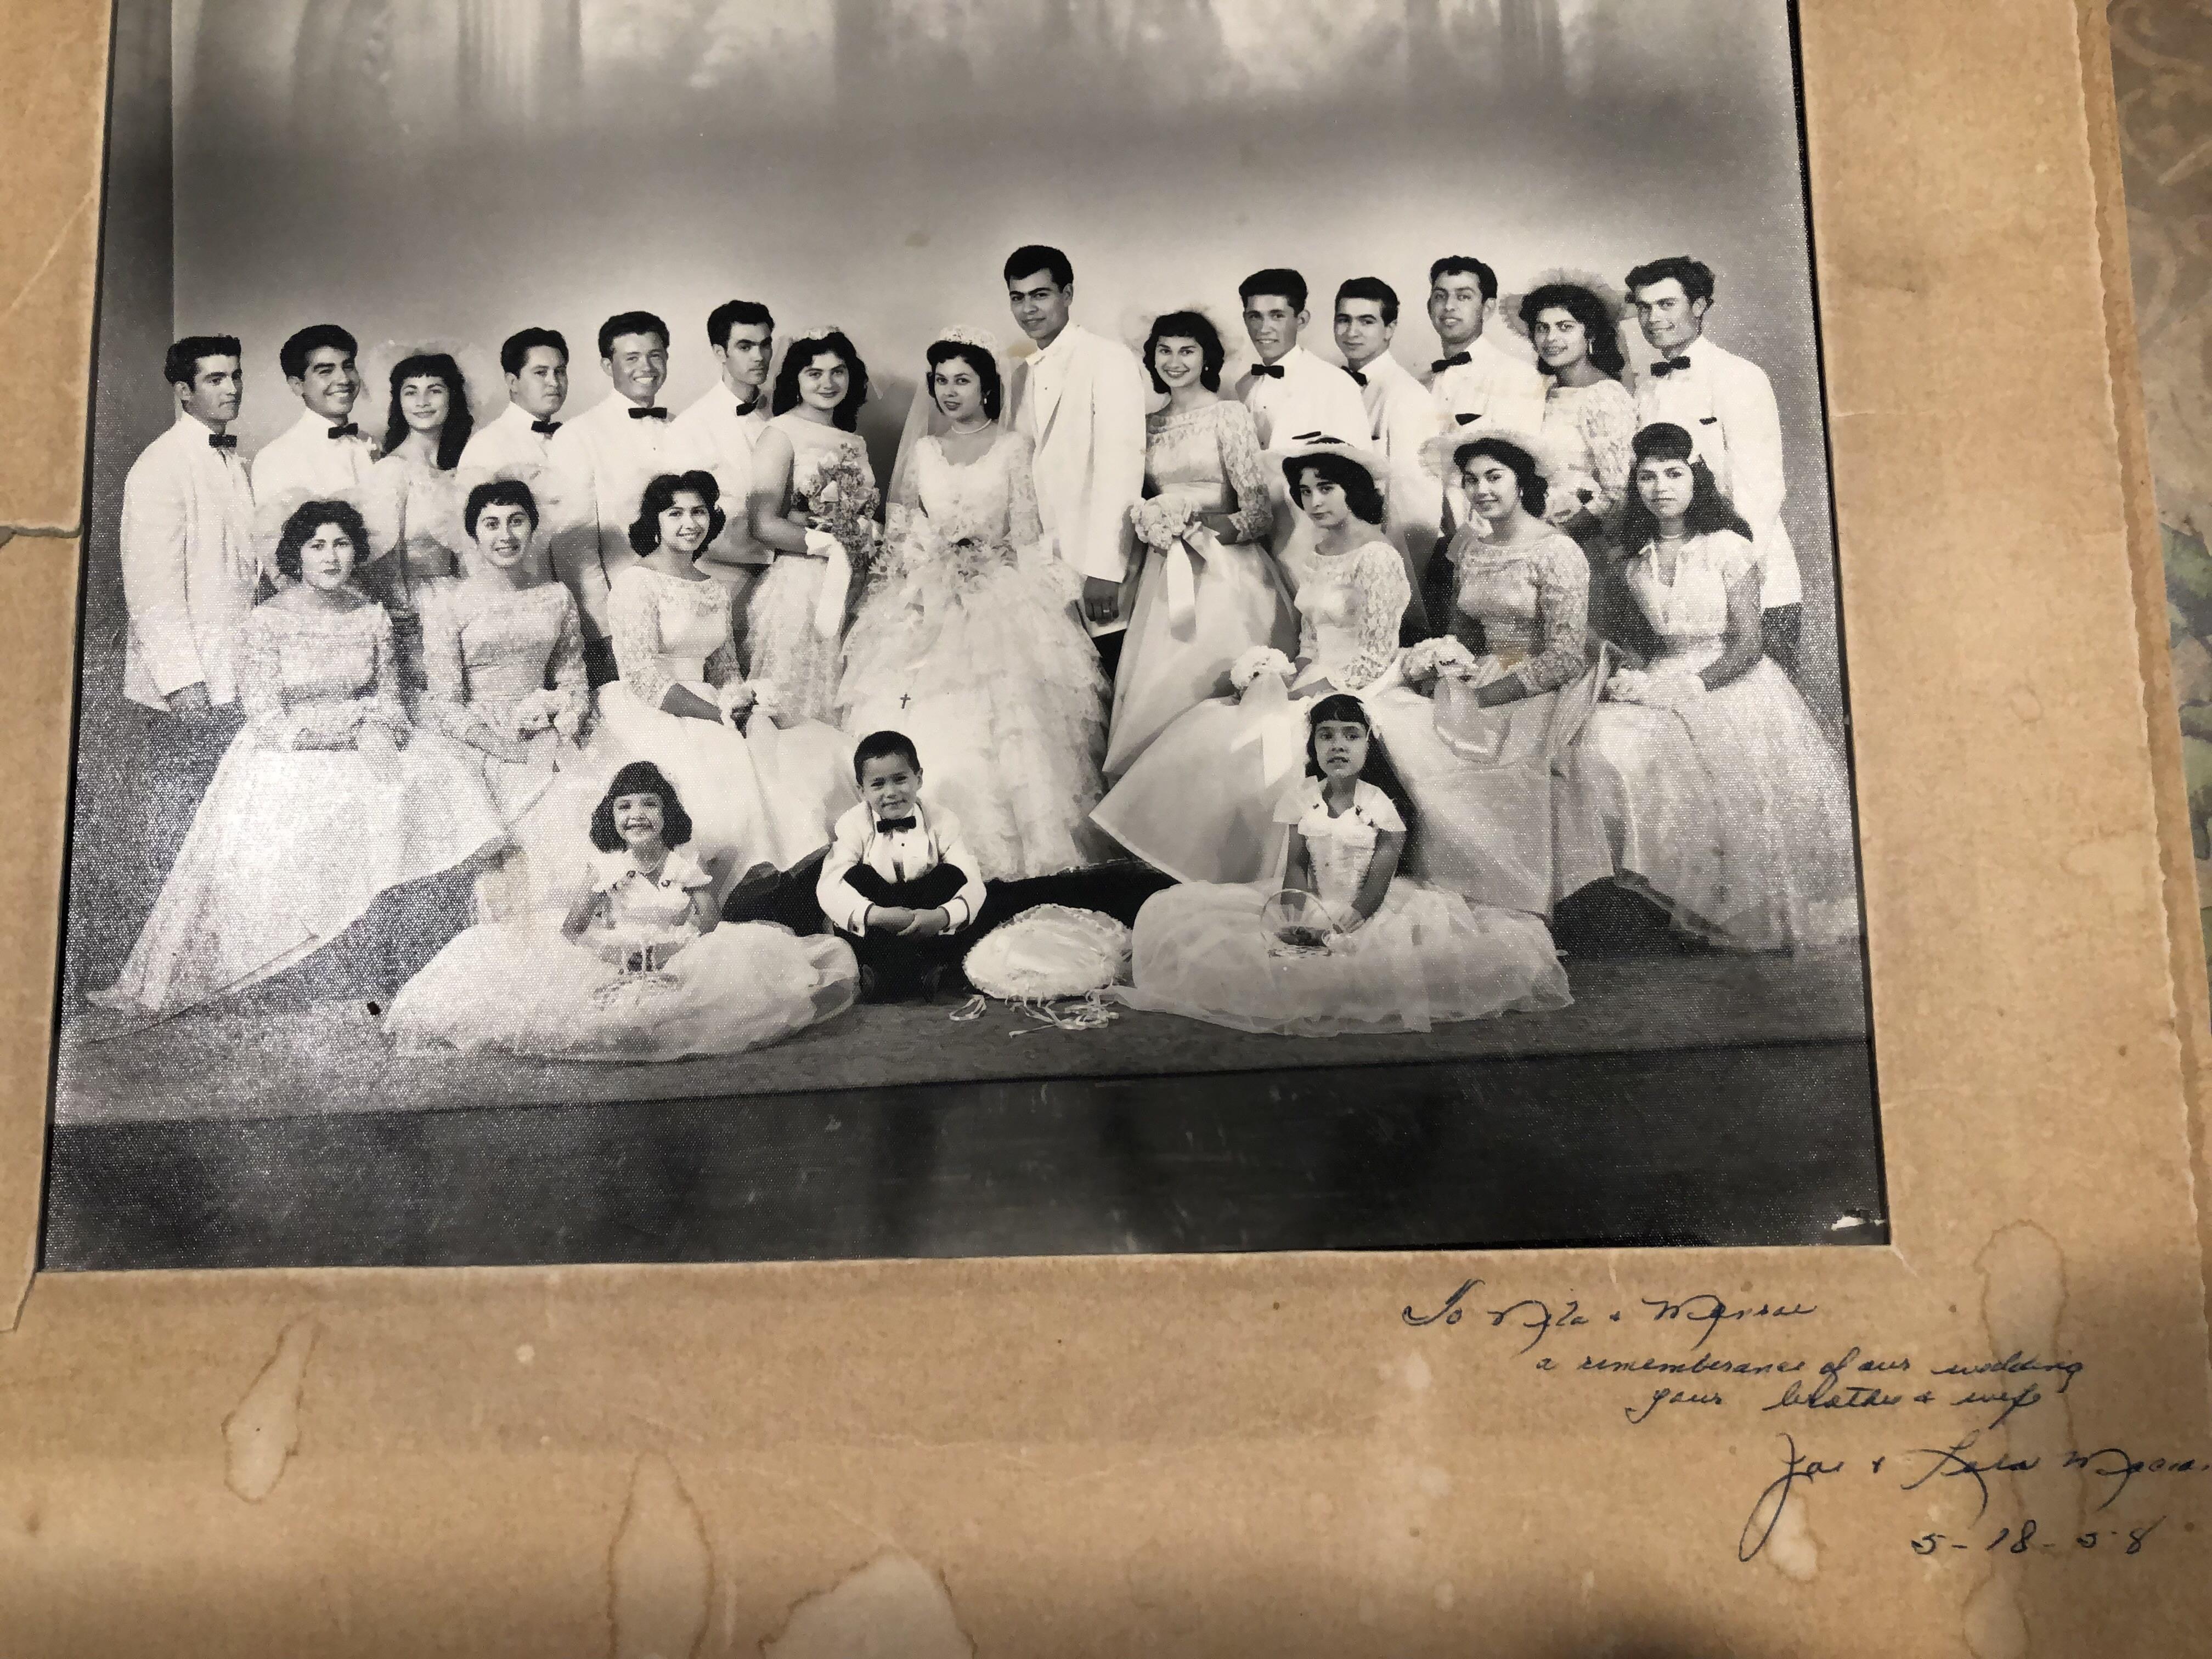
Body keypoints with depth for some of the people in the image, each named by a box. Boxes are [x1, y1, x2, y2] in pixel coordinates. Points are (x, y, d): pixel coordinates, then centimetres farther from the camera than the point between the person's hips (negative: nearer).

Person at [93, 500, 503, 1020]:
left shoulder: (373, 617, 7)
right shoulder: (265, 622, -7)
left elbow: (389, 696, 11)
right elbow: (267, 718, -10)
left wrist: (381, 732, -12)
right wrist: (355, 718, -12)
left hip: (362, 750, 4)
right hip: (285, 758, -4)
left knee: (440, 796, -22)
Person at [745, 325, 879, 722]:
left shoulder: (854, 443, 14)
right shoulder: (781, 435, -6)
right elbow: (764, 526, -15)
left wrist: (871, 536, -5)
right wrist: (834, 545, -13)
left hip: (849, 592, 6)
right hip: (798, 591, -6)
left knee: (838, 711, 10)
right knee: (792, 721, -1)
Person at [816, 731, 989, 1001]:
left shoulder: (941, 822, -3)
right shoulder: (854, 824, -4)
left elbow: (972, 884, -13)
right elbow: (829, 887, -19)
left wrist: (942, 916, -35)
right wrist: (876, 915, -37)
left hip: (927, 930, 0)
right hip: (874, 934, 0)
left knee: (951, 876, -20)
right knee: (858, 877, -24)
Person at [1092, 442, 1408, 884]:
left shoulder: (1377, 557, -14)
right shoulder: (1321, 551, 12)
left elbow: (1376, 660, -16)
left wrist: (1295, 694, -16)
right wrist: (1289, 676, -3)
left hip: (1355, 694, -8)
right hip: (1312, 684, 8)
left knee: (1243, 744, -20)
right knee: (1208, 725, -7)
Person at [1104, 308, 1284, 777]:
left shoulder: (1230, 415, -2)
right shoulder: (1149, 425, 14)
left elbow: (1259, 513, -6)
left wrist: (1197, 524, -17)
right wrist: (1146, 524, 0)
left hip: (1223, 571, -5)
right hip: (1165, 574, 5)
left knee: (1204, 687, -11)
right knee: (1153, 688, -2)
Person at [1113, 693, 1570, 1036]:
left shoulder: (1383, 804, -5)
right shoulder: (1299, 798, 2)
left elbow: (1379, 878, -11)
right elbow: (1295, 864, -3)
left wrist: (1348, 924, -24)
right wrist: (1305, 914, -22)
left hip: (1369, 911, -2)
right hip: (1314, 906, 2)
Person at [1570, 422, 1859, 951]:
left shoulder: (1727, 548, -3)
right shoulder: (1638, 561, 13)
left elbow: (1747, 645, -8)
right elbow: (1650, 640, 13)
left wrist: (1690, 686, -18)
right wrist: (1633, 679, -9)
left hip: (1731, 683, -4)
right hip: (1665, 684, 4)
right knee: (1607, 743, -25)